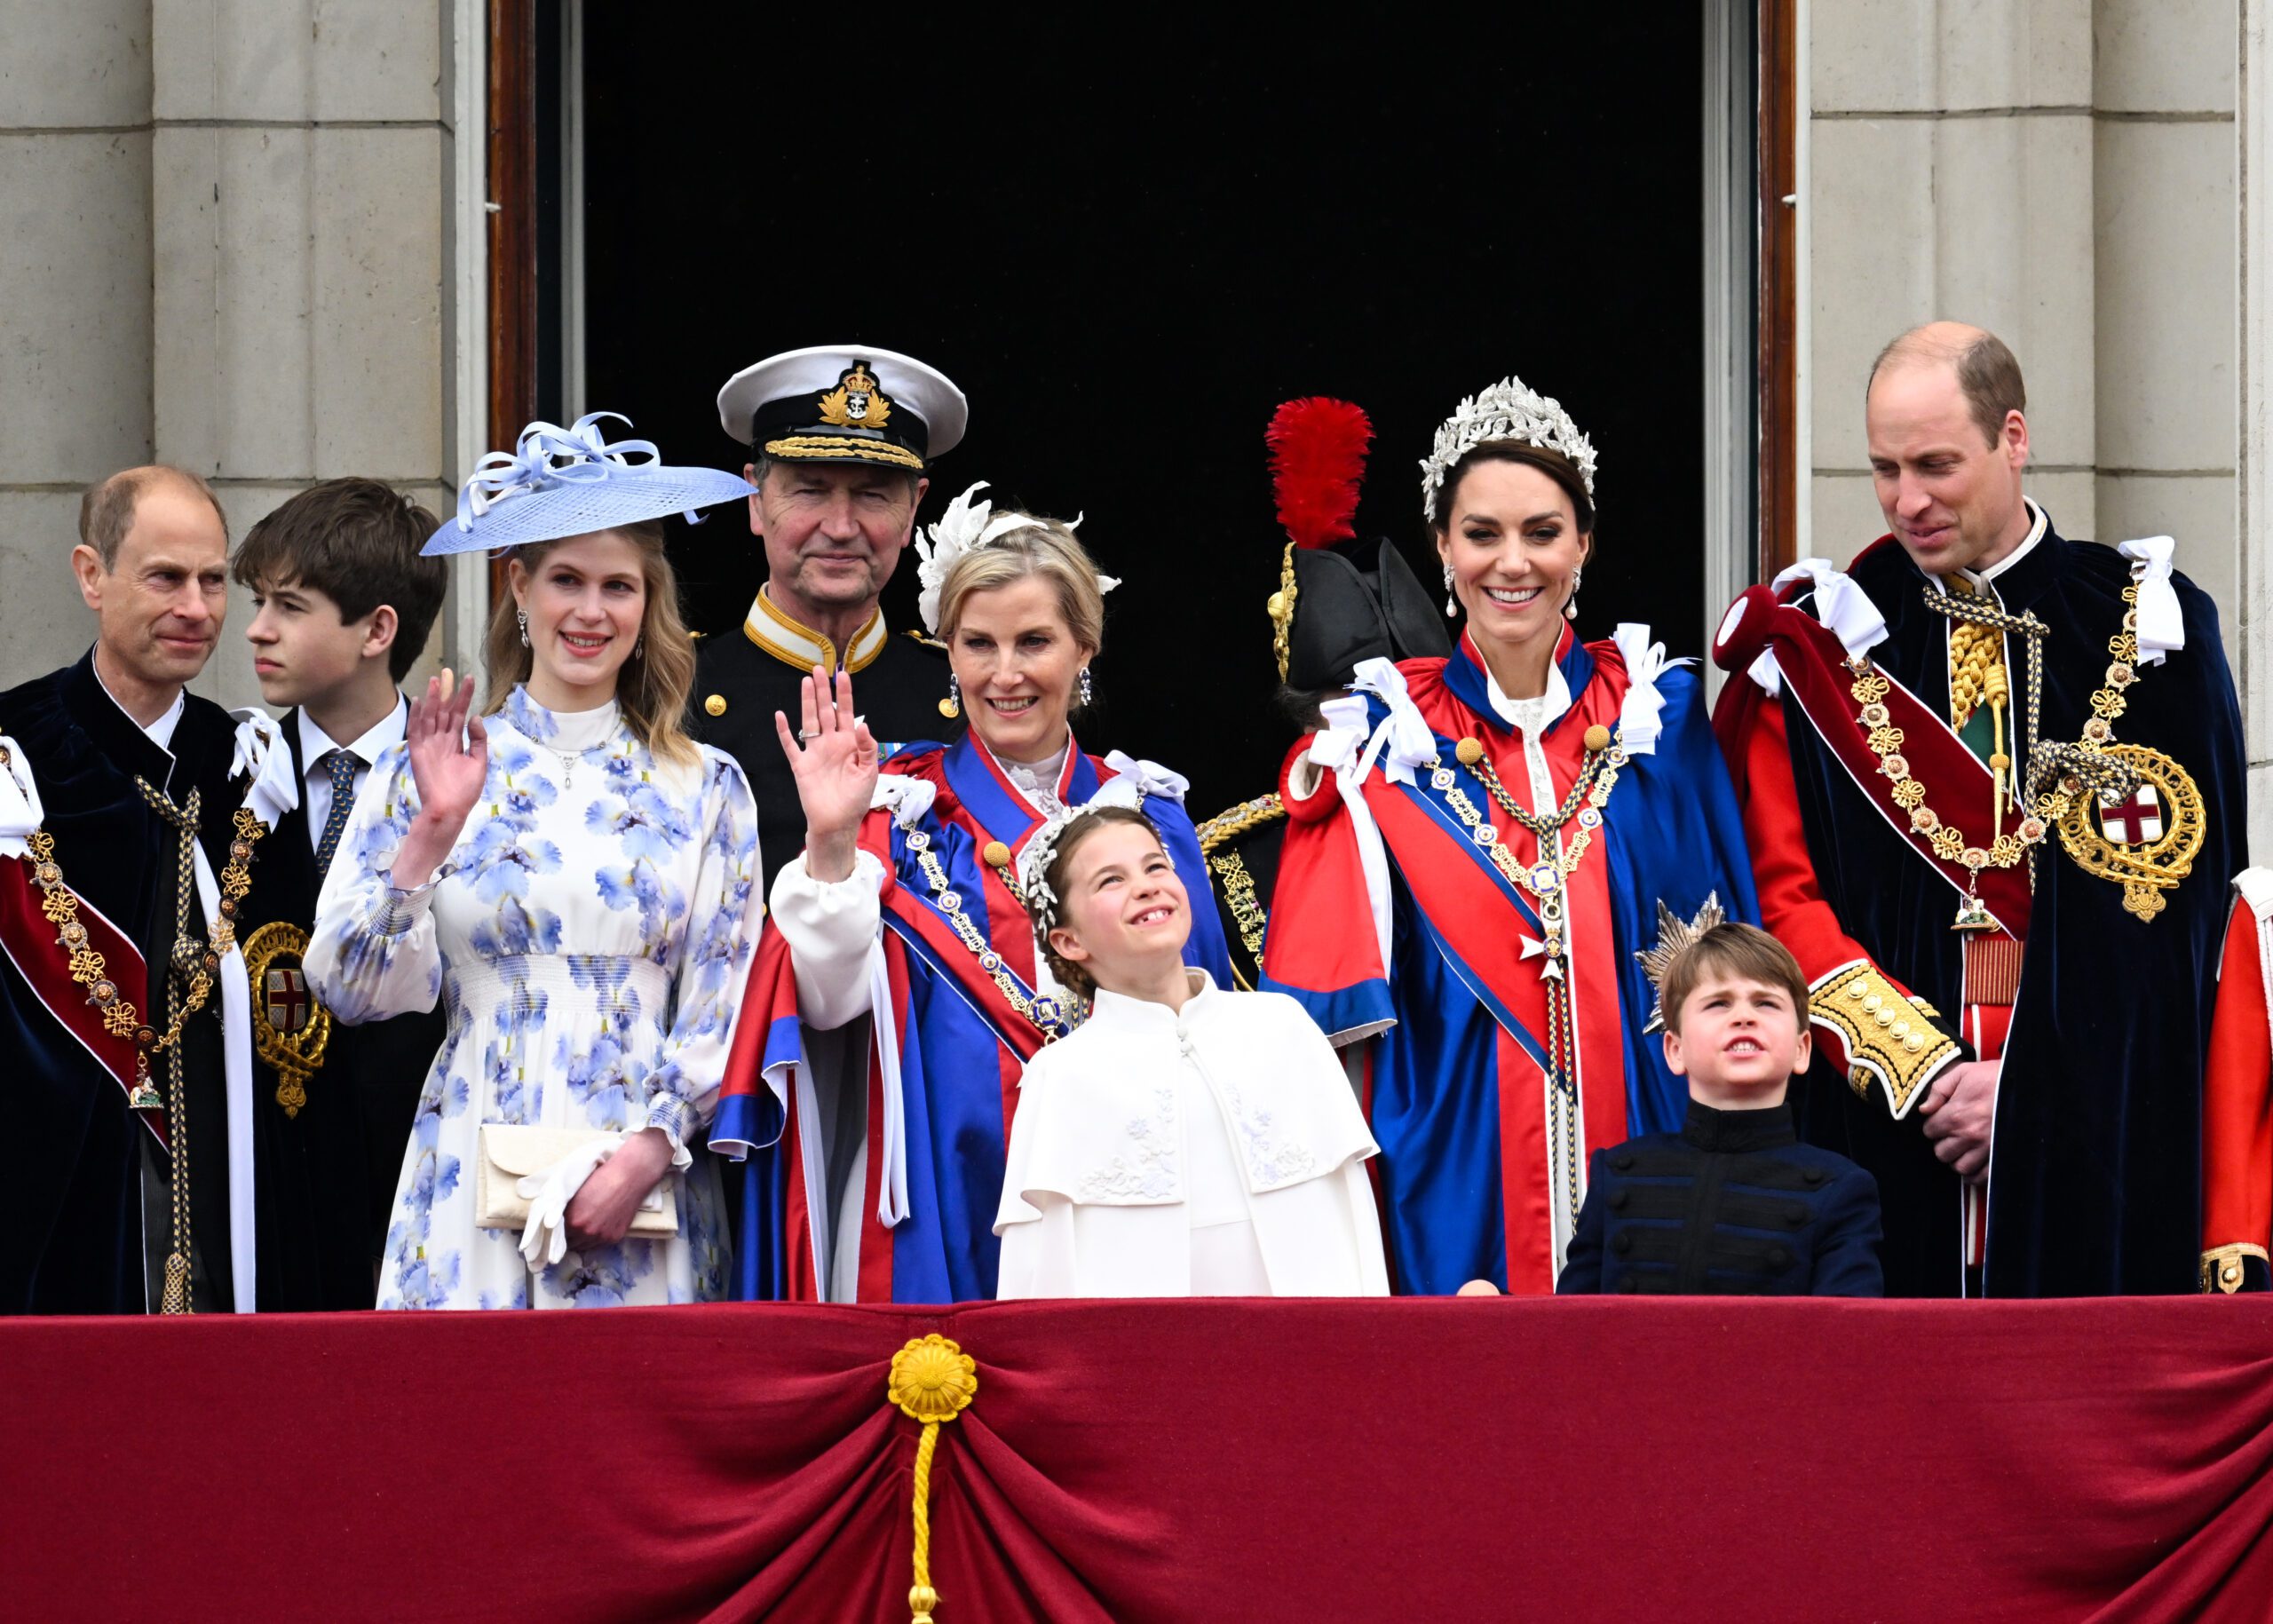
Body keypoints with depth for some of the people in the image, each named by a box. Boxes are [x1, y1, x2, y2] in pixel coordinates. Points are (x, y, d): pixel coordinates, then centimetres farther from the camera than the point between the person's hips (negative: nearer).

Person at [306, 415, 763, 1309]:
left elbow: (725, 1012, 5)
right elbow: (352, 989, -1)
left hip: (647, 1204, 1)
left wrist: (647, 1154, -8)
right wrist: (433, 831, -13)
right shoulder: (425, 772, 6)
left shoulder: (705, 789, 9)